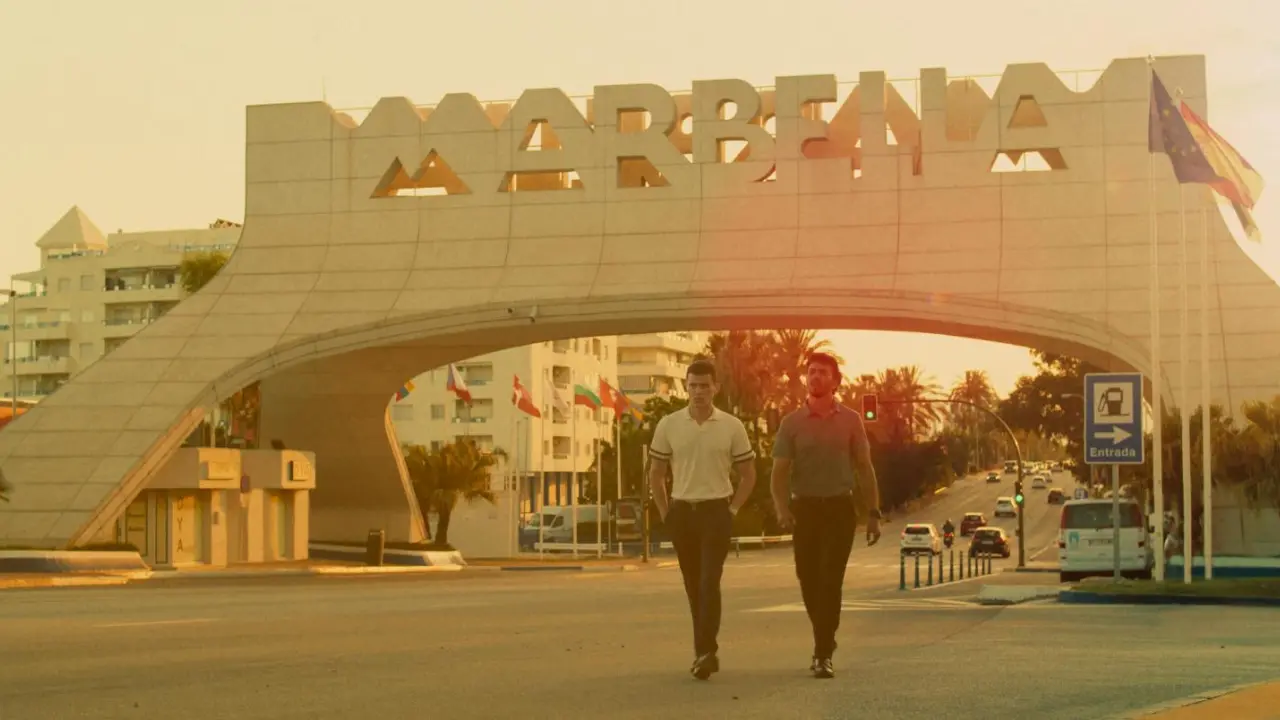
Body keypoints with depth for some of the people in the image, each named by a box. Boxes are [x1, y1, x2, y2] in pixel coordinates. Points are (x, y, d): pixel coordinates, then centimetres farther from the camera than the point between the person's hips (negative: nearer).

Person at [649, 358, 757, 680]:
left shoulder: (732, 427, -2)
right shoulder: (668, 425, 2)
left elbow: (748, 474, 7)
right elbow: (656, 473, 10)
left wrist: (733, 509, -1)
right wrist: (665, 512, 5)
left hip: (716, 511, -3)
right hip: (682, 511, 3)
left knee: (710, 582, -13)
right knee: (693, 585, 9)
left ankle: (706, 651, -17)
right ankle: (706, 652, 18)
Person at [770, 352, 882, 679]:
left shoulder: (850, 421, 3)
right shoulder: (792, 423, 1)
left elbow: (864, 468, 8)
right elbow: (779, 471, -4)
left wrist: (873, 513, 3)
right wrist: (781, 508, -22)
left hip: (840, 508, -1)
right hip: (805, 508, 1)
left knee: (830, 580, -11)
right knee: (809, 581, 7)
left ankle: (824, 654, -11)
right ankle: (824, 644, 29)